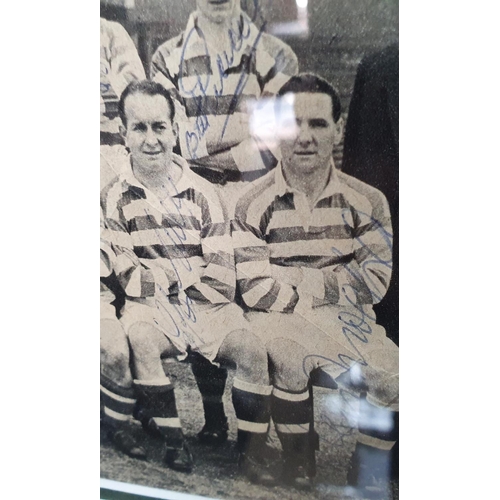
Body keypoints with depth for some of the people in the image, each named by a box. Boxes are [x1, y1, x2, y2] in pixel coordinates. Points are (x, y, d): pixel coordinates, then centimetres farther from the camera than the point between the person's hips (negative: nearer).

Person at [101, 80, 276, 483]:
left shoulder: (202, 192, 4)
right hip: (151, 308, 0)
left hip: (208, 306, 1)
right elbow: (128, 278, -5)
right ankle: (174, 446, -9)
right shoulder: (115, 198, 2)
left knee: (252, 350, -22)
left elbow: (223, 279, -3)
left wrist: (159, 276, -6)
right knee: (141, 339, -31)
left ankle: (252, 458, -1)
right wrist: (190, 274, -7)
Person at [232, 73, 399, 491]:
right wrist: (329, 290, -12)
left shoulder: (367, 201, 0)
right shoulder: (254, 204, -7)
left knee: (394, 378, -17)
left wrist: (299, 280, -14)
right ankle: (298, 469, -1)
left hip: (347, 318, 3)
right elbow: (256, 290, -12)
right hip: (277, 320, -2)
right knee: (291, 350, -32)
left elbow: (374, 282, -4)